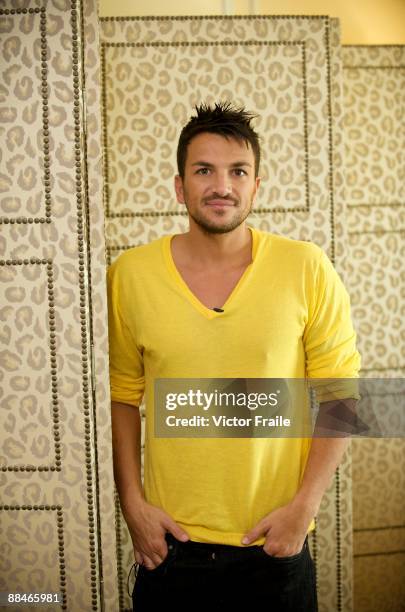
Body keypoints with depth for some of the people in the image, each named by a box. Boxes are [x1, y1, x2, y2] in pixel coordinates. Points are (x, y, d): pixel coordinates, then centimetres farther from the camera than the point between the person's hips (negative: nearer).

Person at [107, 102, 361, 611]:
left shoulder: (307, 269, -7)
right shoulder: (130, 274, -4)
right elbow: (121, 396, 4)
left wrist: (304, 505, -8)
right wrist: (132, 502, -2)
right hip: (170, 542, 1)